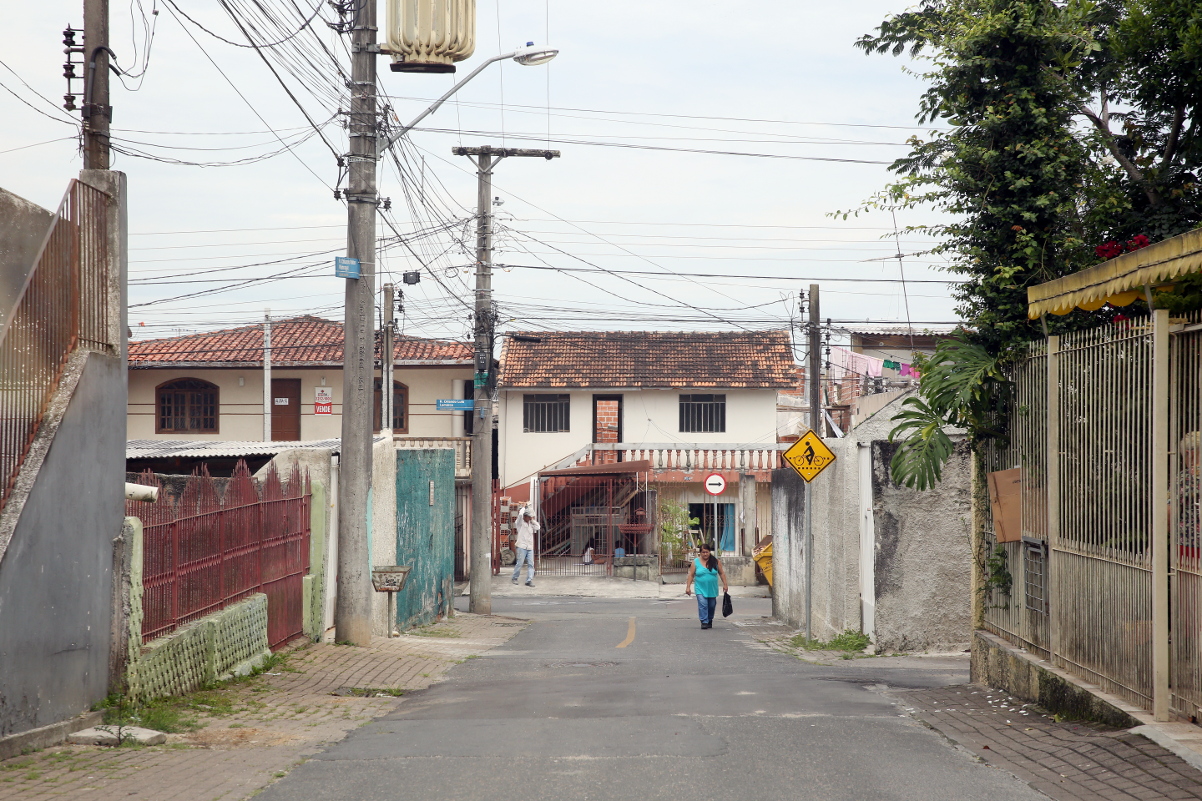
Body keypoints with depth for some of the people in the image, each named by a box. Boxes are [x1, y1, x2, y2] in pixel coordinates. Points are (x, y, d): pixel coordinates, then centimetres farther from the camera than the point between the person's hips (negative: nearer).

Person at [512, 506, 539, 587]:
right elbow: (520, 514, -13)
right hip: (522, 546, -5)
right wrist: (524, 508, 4)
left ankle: (529, 580, -6)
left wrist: (532, 520, 11)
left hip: (530, 547, 5)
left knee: (531, 564, -4)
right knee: (519, 563, -5)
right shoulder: (520, 523, 2)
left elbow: (537, 527, 11)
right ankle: (515, 578, 11)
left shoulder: (531, 524, 20)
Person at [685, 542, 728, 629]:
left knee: (711, 606, 10)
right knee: (702, 605, -17)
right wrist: (688, 587, -3)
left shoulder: (715, 561, 2)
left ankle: (710, 621, 29)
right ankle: (704, 622, -16)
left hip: (712, 589, 2)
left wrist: (725, 584, 3)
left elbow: (721, 573, 7)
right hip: (701, 589, -2)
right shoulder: (696, 562, -1)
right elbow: (691, 575, 2)